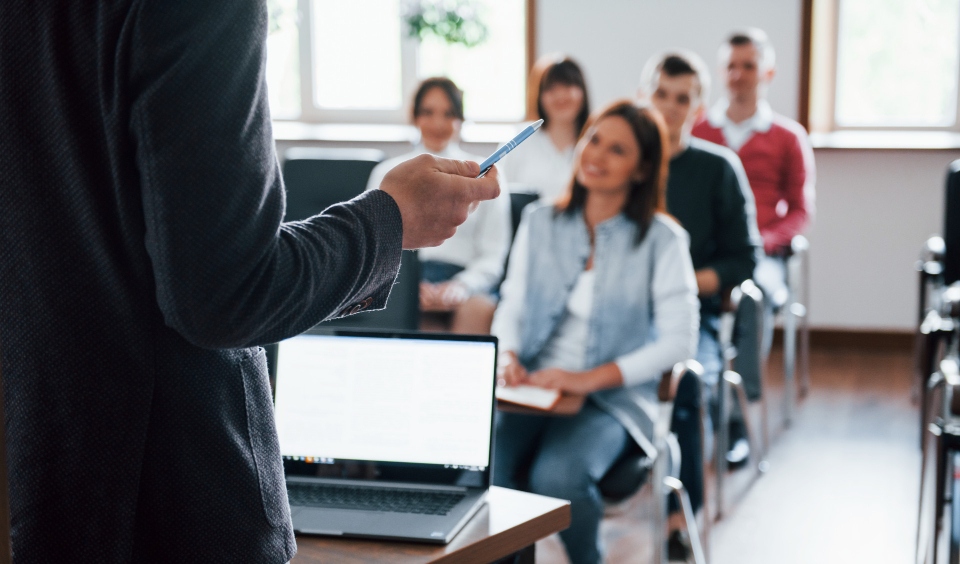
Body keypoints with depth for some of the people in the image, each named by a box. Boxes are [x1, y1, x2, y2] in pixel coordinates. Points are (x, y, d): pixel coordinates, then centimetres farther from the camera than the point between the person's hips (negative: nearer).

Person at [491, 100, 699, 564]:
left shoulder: (661, 239, -1)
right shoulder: (540, 222, 12)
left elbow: (679, 341, -7)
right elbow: (511, 307, 14)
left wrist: (592, 378, -16)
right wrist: (507, 356, -9)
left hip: (611, 399, -3)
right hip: (532, 387, 3)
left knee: (557, 477, -32)